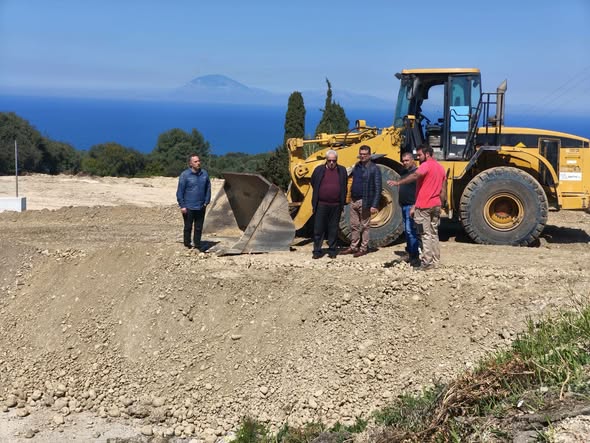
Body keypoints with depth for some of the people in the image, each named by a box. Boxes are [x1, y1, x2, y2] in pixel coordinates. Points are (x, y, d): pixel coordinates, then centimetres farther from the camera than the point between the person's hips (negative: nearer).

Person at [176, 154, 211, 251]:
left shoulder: (204, 173, 2)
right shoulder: (185, 175, -10)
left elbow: (208, 188, 13)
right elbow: (180, 192, -7)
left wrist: (206, 202, 7)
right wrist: (182, 206, -9)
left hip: (201, 207, 4)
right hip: (188, 207, -4)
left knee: (199, 228, 11)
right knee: (188, 227, 7)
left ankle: (197, 246, 21)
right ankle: (187, 246, 18)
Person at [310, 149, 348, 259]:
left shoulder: (342, 171, 7)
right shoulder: (319, 170, 3)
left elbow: (344, 187, 11)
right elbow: (313, 184, 11)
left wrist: (342, 203, 6)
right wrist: (314, 202, 11)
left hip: (336, 206, 1)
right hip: (321, 205, -1)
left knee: (333, 229, 8)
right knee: (318, 228, 1)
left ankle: (332, 251, 16)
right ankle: (317, 251, 8)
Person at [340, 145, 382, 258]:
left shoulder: (374, 169, -9)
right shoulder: (357, 166, 10)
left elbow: (378, 188, -12)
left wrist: (374, 205, -18)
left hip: (365, 202, -6)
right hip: (354, 201, 6)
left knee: (364, 226, 3)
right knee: (354, 226, 12)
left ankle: (363, 248, 12)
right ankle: (353, 247, 22)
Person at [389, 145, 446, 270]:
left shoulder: (426, 165, -12)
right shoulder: (440, 167, 15)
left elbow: (415, 176, -32)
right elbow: (443, 191, 16)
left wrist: (398, 182, -43)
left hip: (424, 206, -8)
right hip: (436, 206, 8)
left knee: (426, 235, -6)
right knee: (434, 234, 15)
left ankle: (427, 262, -6)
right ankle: (435, 260, 18)